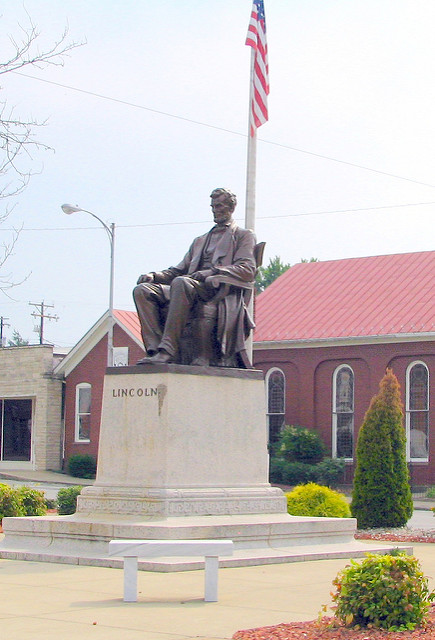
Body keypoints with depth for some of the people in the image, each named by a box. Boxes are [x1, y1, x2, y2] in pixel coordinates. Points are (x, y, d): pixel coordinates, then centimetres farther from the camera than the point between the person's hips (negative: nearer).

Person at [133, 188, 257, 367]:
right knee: (142, 290, -16)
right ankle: (155, 347, -30)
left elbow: (247, 270, -2)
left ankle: (168, 350, -43)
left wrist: (212, 272, -16)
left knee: (181, 282, -38)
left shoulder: (244, 236, 17)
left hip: (221, 291, -7)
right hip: (192, 290, 7)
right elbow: (179, 270, 27)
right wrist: (155, 275, 5)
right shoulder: (200, 241, 36)